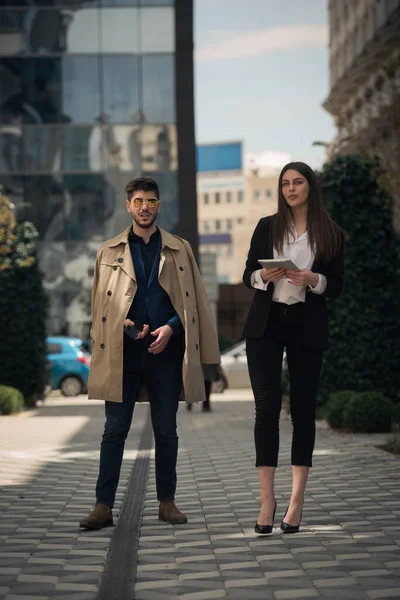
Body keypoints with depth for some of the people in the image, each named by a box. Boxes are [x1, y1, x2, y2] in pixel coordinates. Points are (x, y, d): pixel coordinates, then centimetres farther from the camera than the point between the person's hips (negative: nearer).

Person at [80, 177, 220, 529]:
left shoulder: (179, 249, 10)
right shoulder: (110, 251, 11)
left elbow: (192, 300, 8)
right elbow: (100, 302, 11)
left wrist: (171, 327, -8)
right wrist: (122, 324, -7)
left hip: (165, 349, 1)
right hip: (123, 351, 0)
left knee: (166, 430, 7)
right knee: (115, 429, -3)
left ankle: (167, 501, 16)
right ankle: (103, 506, -1)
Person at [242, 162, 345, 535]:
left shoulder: (332, 236, 5)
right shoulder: (267, 227, 8)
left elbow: (336, 287, 4)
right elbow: (247, 275, 8)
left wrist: (313, 280, -17)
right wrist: (263, 276, -14)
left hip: (307, 329, 0)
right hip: (266, 325, 0)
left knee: (303, 407, 1)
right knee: (266, 406, -7)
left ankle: (297, 500, 4)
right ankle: (267, 498, -6)